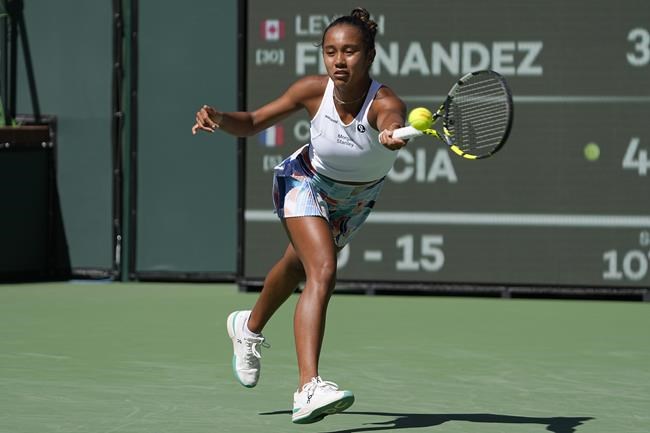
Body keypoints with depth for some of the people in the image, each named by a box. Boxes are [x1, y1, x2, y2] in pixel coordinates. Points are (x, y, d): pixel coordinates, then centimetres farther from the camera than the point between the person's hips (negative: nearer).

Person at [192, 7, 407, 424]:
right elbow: (252, 123, -17)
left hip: (357, 198, 2)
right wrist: (219, 119, -37)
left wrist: (393, 135, -85)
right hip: (307, 182, -2)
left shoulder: (385, 103, -36)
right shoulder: (313, 90, -29)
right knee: (322, 271, -27)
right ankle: (308, 389, -36)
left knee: (301, 264, 28)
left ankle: (250, 327, 59)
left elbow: (392, 121, -62)